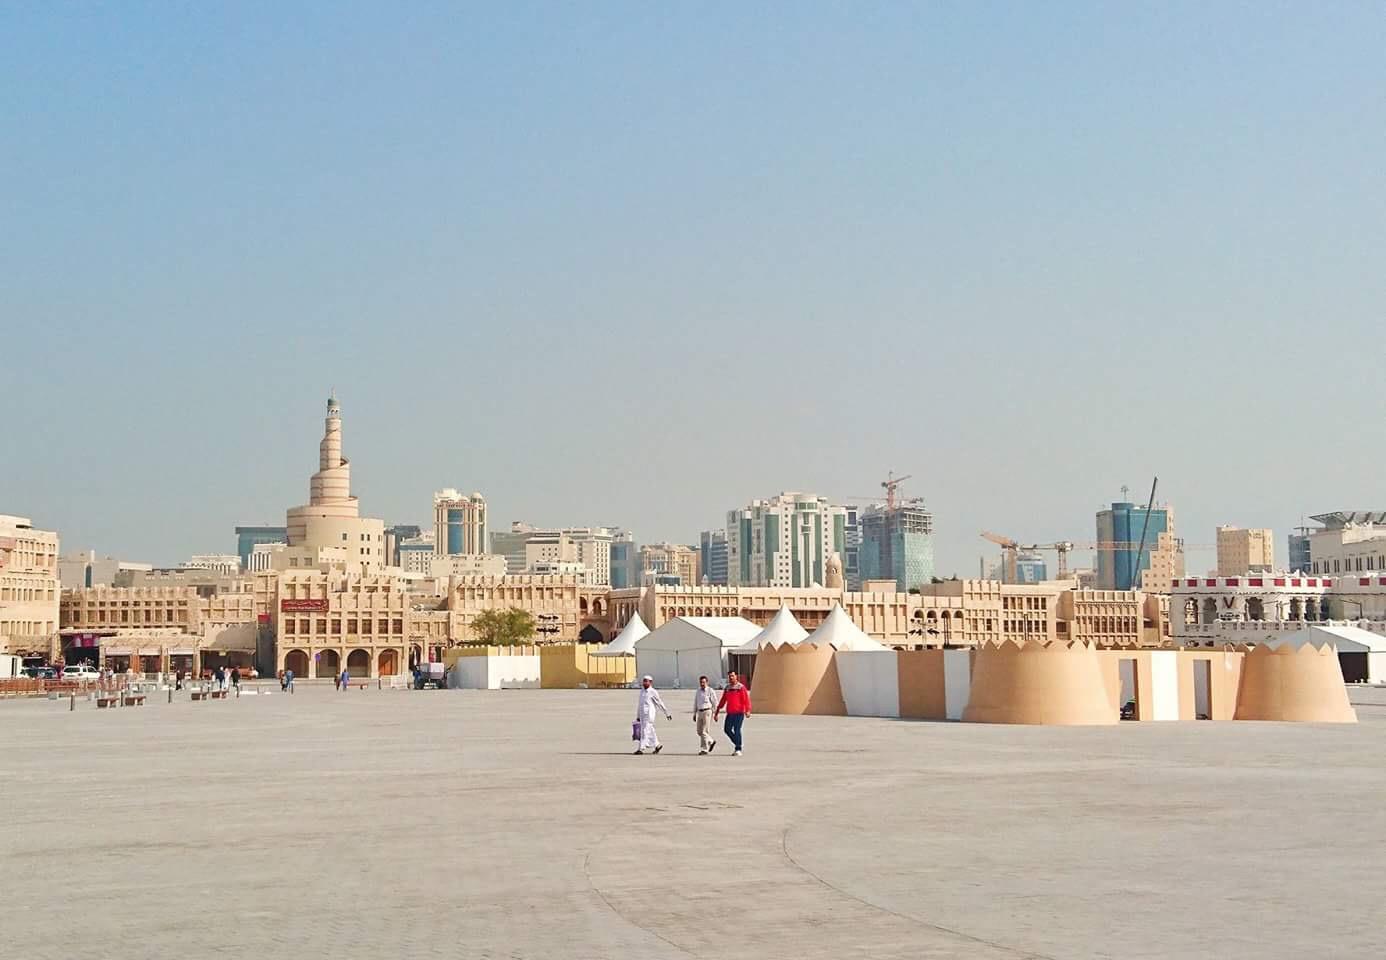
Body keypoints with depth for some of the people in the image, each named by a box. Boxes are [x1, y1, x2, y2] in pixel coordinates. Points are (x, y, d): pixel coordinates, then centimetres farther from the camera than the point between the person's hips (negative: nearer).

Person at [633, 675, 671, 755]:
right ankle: (657, 745, 25)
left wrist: (667, 713, 2)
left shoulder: (653, 692, -7)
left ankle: (641, 748, -12)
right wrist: (638, 716, 23)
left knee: (645, 731, -10)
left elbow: (660, 704, -2)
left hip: (649, 715, -7)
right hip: (642, 715, 7)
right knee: (650, 731, 12)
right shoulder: (642, 691, 13)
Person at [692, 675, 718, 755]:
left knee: (705, 731, -8)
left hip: (707, 712, -7)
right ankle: (711, 742, 28)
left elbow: (715, 703, -4)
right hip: (699, 712, 7)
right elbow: (695, 703, 20)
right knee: (699, 731, 9)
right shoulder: (697, 691, 13)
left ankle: (704, 749, -4)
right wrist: (694, 714, 18)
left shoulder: (710, 691, -4)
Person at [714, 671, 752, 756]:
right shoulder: (727, 688, 13)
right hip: (730, 713, 6)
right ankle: (738, 744, 22)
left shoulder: (741, 687, -4)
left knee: (737, 730, -10)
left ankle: (738, 750, -5)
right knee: (727, 729, 4)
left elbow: (746, 699, -12)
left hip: (739, 712, -6)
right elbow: (723, 701, 17)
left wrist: (748, 711, -25)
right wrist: (717, 712, 14)